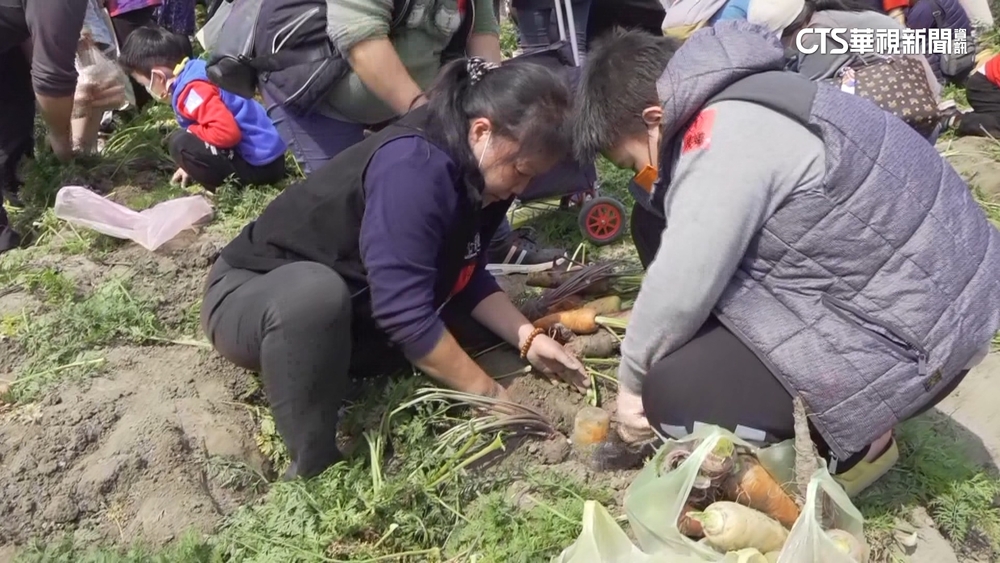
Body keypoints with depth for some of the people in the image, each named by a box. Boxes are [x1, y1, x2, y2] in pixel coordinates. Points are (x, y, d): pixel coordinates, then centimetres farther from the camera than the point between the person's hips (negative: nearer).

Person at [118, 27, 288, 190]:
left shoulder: (192, 89, -19)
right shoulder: (195, 70, 12)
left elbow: (227, 132, -31)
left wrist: (191, 132, -11)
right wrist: (193, 164, 24)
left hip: (260, 163, -10)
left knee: (179, 143, -19)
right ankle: (233, 176, 12)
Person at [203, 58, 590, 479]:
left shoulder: (477, 174, -5)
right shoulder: (413, 167, -32)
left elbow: (468, 277, 2)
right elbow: (405, 315, -34)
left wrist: (526, 337, -12)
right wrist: (488, 394, -24)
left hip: (349, 312, 8)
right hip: (252, 295, -8)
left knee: (476, 319, -1)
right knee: (315, 294, -41)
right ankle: (313, 469, -22)